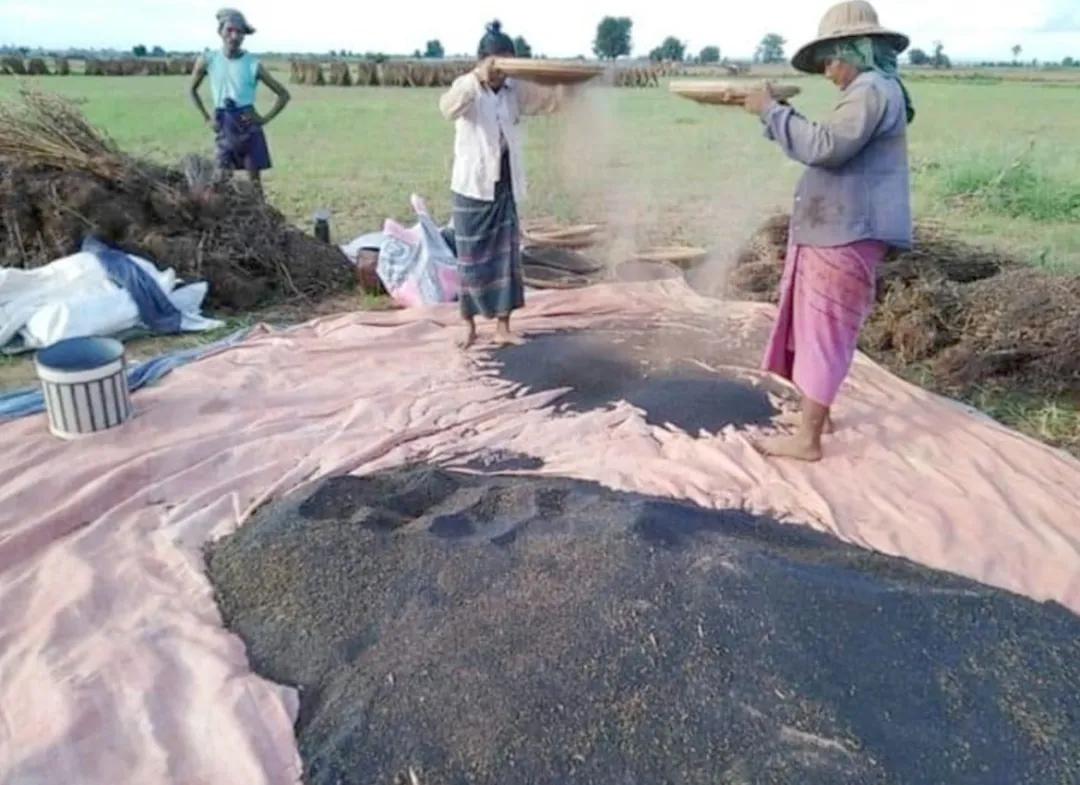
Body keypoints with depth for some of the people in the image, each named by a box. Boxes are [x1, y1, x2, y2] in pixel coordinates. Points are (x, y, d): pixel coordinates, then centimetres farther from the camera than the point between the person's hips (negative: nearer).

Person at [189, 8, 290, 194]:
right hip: (224, 127, 2)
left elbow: (283, 95, 0)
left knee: (254, 179, 3)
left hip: (248, 125, -2)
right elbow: (193, 90, 16)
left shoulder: (253, 64, -7)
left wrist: (265, 119, -6)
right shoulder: (208, 61, -1)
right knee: (222, 178, 1)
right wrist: (207, 118, 8)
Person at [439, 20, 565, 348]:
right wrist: (476, 77, -42)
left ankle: (503, 328, 12)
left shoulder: (516, 90, 4)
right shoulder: (467, 87, -8)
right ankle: (470, 325, 17)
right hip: (472, 188, -4)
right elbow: (448, 107, -29)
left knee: (507, 257, 4)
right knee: (472, 259, 3)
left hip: (506, 187, 4)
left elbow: (552, 99, 8)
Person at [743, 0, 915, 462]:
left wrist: (772, 110, -17)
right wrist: (776, 113, 10)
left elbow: (824, 148, -25)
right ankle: (818, 413, 29)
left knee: (823, 332, -8)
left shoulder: (873, 89, -13)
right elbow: (822, 149, 20)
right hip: (832, 232, 11)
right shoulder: (868, 92, 21)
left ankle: (806, 439, -2)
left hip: (846, 236, -11)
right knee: (816, 328, 17)